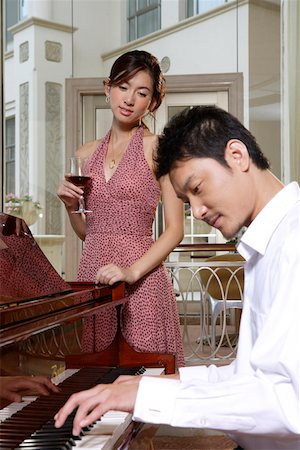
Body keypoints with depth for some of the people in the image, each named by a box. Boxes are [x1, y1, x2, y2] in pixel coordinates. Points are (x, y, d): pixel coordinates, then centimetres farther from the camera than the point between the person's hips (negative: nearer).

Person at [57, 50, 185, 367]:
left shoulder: (156, 148, -4)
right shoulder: (87, 154, 12)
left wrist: (132, 271, -18)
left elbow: (175, 229, -8)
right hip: (92, 275, 5)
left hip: (141, 281, -4)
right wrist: (71, 207, 0)